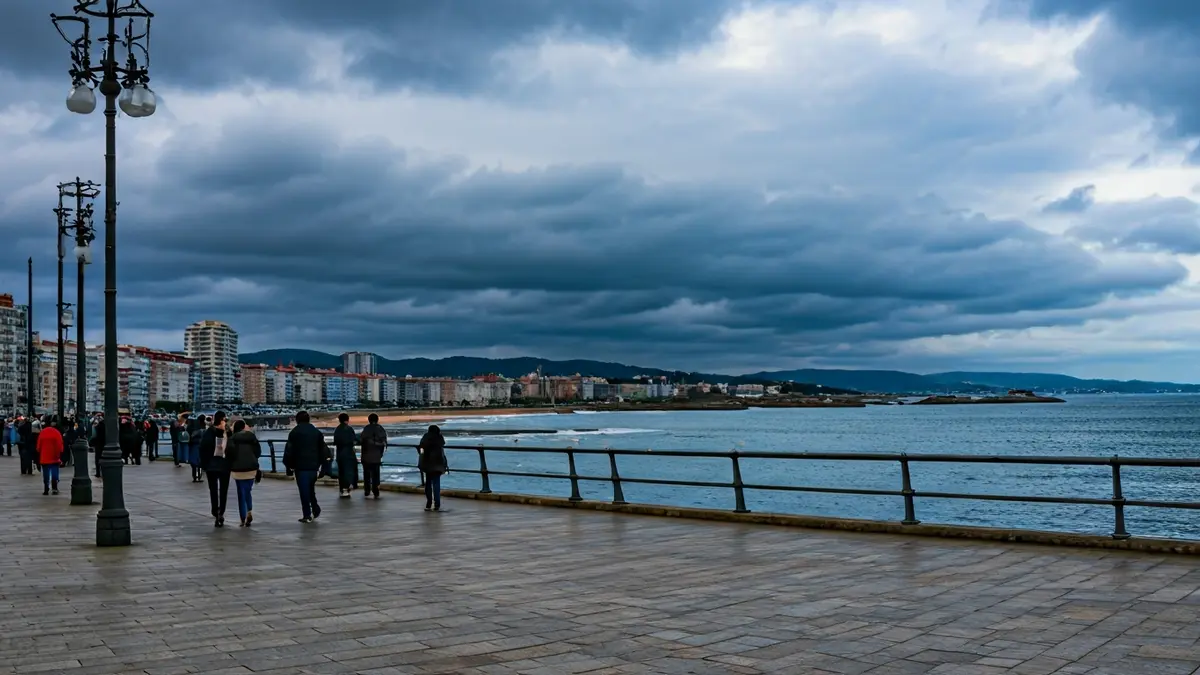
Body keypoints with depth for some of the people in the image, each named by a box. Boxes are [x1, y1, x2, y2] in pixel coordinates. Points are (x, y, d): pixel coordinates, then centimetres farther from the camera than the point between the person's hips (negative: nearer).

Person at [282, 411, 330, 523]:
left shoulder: (294, 433, -3)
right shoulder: (317, 432, 10)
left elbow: (289, 450, -6)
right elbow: (323, 448, 10)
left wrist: (289, 464, 3)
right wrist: (321, 462, 15)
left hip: (300, 465, -4)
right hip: (314, 465, 4)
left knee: (304, 490, -2)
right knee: (311, 489, 19)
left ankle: (307, 515, -3)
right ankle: (315, 510, 13)